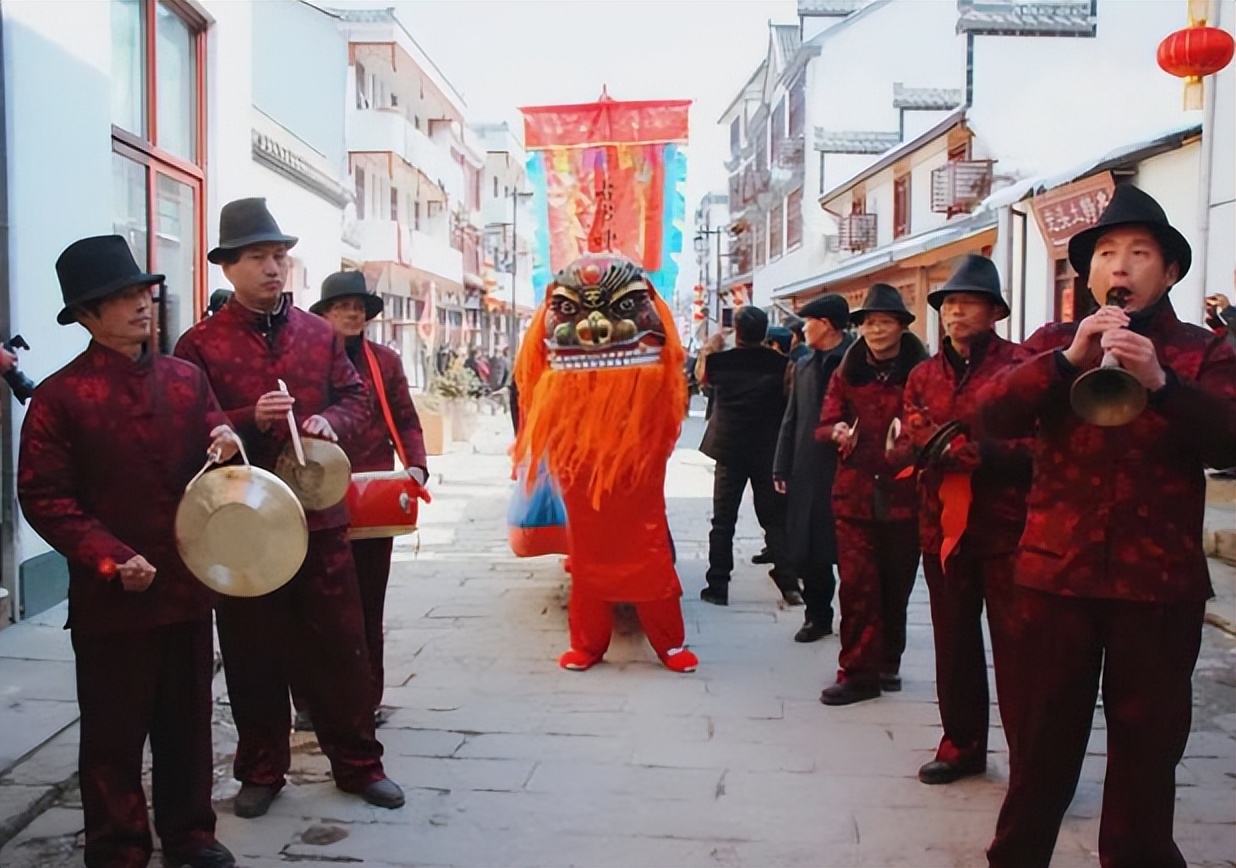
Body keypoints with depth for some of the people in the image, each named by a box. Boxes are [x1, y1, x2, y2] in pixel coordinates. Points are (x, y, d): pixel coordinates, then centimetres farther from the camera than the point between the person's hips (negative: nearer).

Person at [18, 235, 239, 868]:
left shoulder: (185, 378, 7)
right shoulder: (60, 396, -7)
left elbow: (215, 444, 15)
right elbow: (43, 498, -9)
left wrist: (225, 443, -10)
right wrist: (110, 559, -18)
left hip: (187, 585, 4)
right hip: (111, 598, -4)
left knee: (188, 721, 15)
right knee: (113, 734, 9)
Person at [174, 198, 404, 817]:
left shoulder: (319, 333, 8)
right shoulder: (201, 344, -3)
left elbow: (355, 398, 12)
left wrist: (331, 421, -10)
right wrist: (251, 420, -21)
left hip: (320, 512, 2)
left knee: (341, 644, 8)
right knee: (253, 650, 10)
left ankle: (358, 763, 24)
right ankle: (261, 771, 28)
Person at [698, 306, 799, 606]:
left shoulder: (719, 361, -6)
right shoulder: (780, 363, -8)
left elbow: (703, 378, 15)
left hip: (729, 451, 0)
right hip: (768, 452, 0)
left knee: (723, 520, 8)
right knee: (775, 519, 9)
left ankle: (717, 586, 8)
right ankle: (789, 584, 6)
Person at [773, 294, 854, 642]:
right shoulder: (803, 366, 13)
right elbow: (791, 420, 13)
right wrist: (782, 468, 9)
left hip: (847, 470, -5)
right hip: (807, 472, 5)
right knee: (807, 551, 8)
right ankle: (817, 614, 22)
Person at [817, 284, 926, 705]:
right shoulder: (847, 373, 9)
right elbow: (824, 424, 8)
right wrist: (838, 432, -14)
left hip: (903, 496, -1)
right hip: (855, 495, 2)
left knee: (895, 587, 11)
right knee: (857, 586, -2)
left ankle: (887, 663, 29)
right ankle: (858, 672, 7)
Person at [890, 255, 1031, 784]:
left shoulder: (1019, 367, -4)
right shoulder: (924, 375, 13)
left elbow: (1031, 447, -12)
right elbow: (903, 450, 6)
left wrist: (964, 452, -21)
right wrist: (924, 444, -16)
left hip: (1004, 528, -5)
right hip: (942, 526, 5)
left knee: (1013, 643, -2)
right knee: (954, 643, 14)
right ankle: (962, 744, 29)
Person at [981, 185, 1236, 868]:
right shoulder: (1053, 345, 8)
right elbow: (994, 414, -8)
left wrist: (1161, 381, -25)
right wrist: (1069, 360, -19)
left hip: (1158, 581, -1)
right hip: (1055, 572, 1)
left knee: (1147, 743, 10)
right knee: (1043, 735, 12)